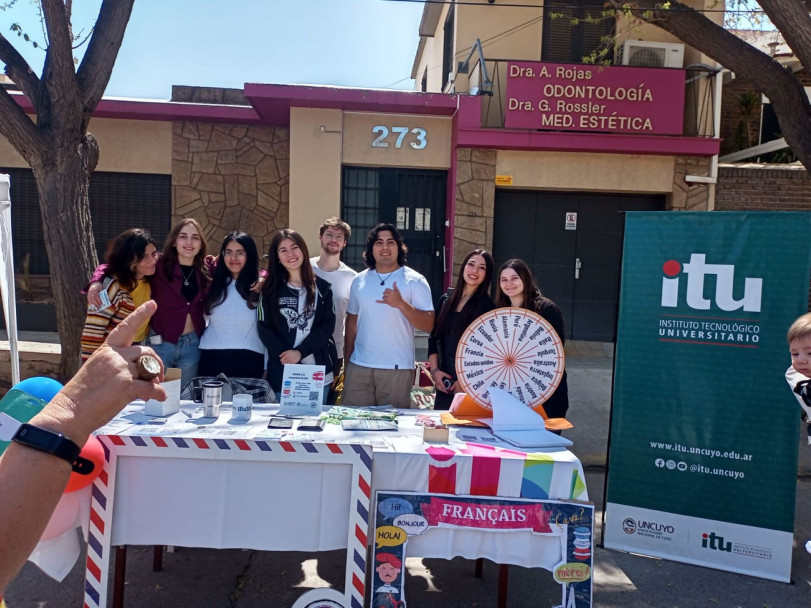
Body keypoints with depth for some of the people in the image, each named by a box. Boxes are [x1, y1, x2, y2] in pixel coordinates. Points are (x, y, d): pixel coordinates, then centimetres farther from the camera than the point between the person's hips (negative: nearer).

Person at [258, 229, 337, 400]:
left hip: (318, 371, 1)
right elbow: (264, 328, 0)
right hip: (282, 372, -1)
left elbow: (328, 324, 0)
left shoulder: (321, 287, 8)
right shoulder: (271, 288, 7)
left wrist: (300, 352, -12)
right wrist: (286, 355, -14)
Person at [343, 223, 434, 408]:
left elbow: (428, 325, -8)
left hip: (397, 369, -3)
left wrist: (401, 304, -22)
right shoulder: (359, 281, 10)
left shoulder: (415, 281, -3)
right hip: (358, 367, 4)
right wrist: (347, 361, 14)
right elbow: (352, 321, 16)